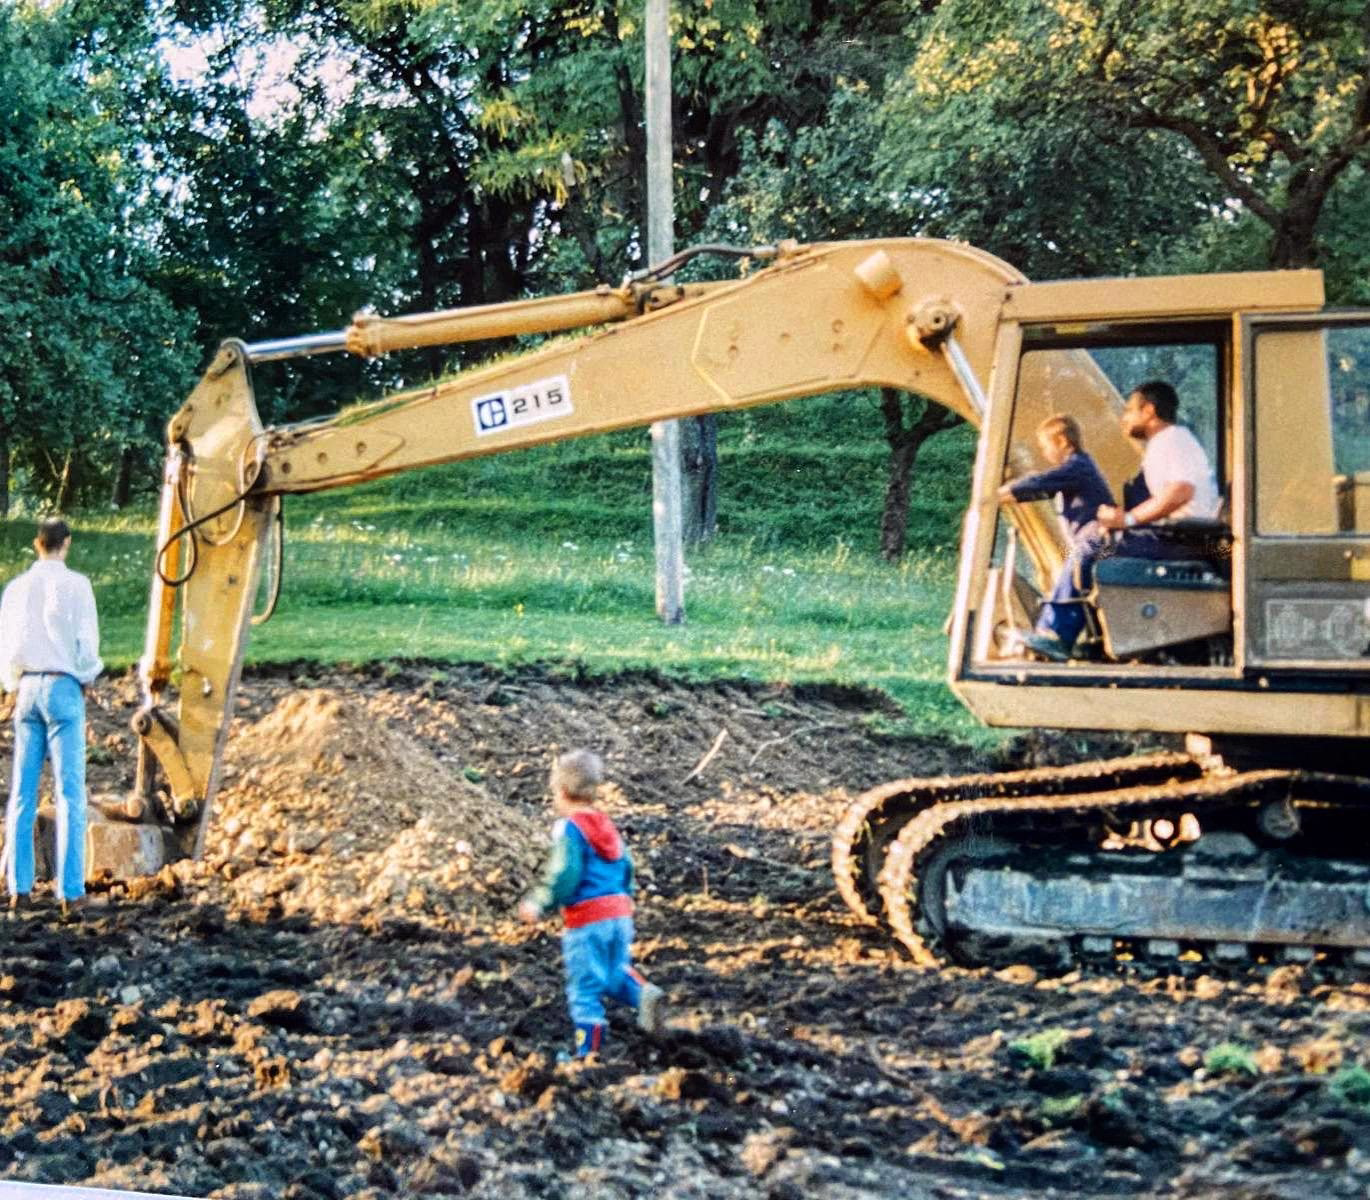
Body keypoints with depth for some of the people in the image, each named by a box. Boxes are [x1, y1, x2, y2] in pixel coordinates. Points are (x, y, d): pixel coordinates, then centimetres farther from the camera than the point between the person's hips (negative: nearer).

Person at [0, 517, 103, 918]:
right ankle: (69, 891, -8)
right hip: (63, 687, -4)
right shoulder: (76, 585, -5)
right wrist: (86, 679, 9)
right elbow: (87, 643, -9)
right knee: (69, 793, -3)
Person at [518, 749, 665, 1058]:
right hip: (619, 911, 7)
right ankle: (644, 993, -8)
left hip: (586, 918, -7)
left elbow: (564, 875, -18)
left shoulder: (568, 828, -11)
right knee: (616, 971, 21)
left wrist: (538, 904, -10)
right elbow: (626, 867, 18)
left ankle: (587, 1050, 4)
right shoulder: (605, 825, 13)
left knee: (585, 986, 1)